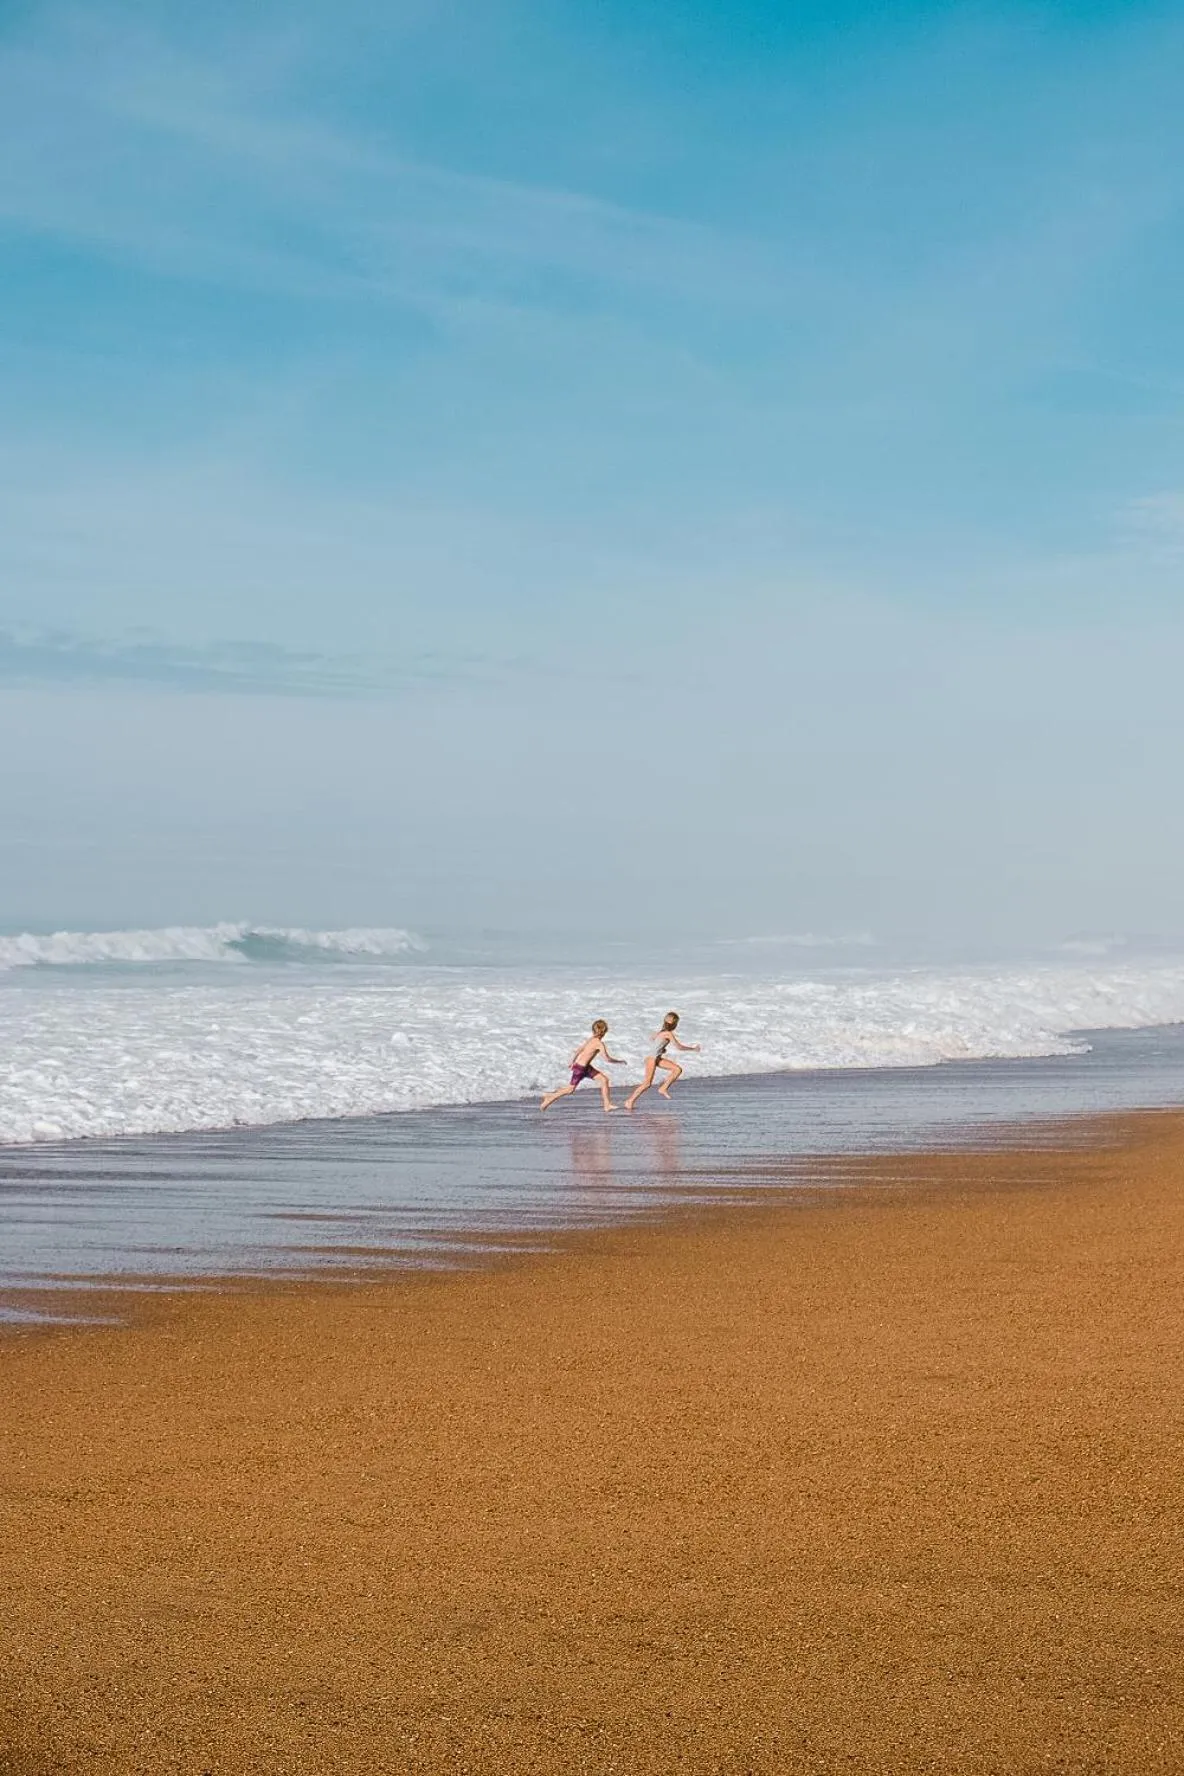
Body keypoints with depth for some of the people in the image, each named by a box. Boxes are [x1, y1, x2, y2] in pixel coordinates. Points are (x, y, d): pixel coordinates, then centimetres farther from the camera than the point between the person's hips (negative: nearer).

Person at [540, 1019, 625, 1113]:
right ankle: (550, 1099, 17)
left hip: (586, 1067, 9)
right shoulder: (599, 1043, -21)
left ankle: (607, 1104, 6)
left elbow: (579, 1049, 16)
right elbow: (607, 1059, -22)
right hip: (580, 1068, -9)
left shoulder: (591, 1039, 5)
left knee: (605, 1079, 5)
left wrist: (573, 1061, 27)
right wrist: (619, 1061, -8)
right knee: (570, 1089, 3)